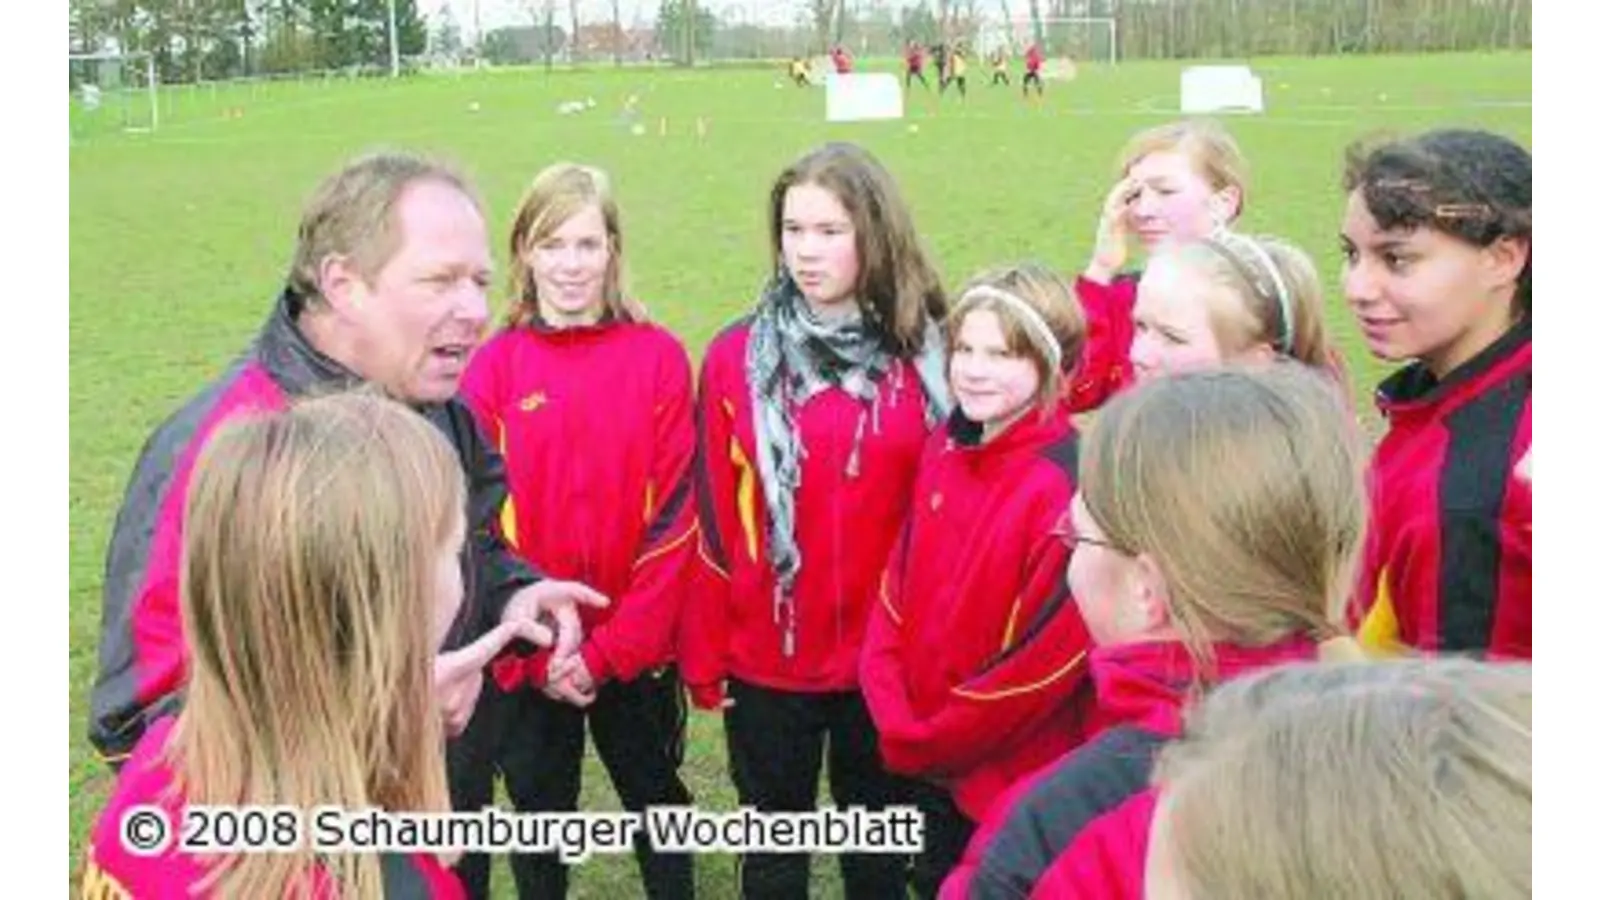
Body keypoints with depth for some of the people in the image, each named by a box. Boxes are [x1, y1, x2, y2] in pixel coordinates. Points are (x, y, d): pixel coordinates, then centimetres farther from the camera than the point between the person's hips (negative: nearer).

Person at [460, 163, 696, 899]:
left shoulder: (659, 358, -6)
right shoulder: (492, 368, -6)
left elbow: (673, 513, -9)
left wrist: (610, 649, -13)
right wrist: (538, 652, -10)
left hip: (635, 651, 0)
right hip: (526, 660, 0)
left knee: (657, 802, 19)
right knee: (539, 817, 18)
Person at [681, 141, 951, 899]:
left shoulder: (925, 357, -4)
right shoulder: (736, 358, -5)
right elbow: (713, 516, -3)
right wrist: (702, 651, -3)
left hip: (886, 660, 1)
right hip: (764, 659, 0)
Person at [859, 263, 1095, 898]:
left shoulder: (1064, 485, -23)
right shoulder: (945, 450, 0)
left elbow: (1049, 654, -22)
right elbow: (898, 584, 5)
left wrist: (919, 743, -12)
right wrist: (895, 719, -7)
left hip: (1017, 785, -6)